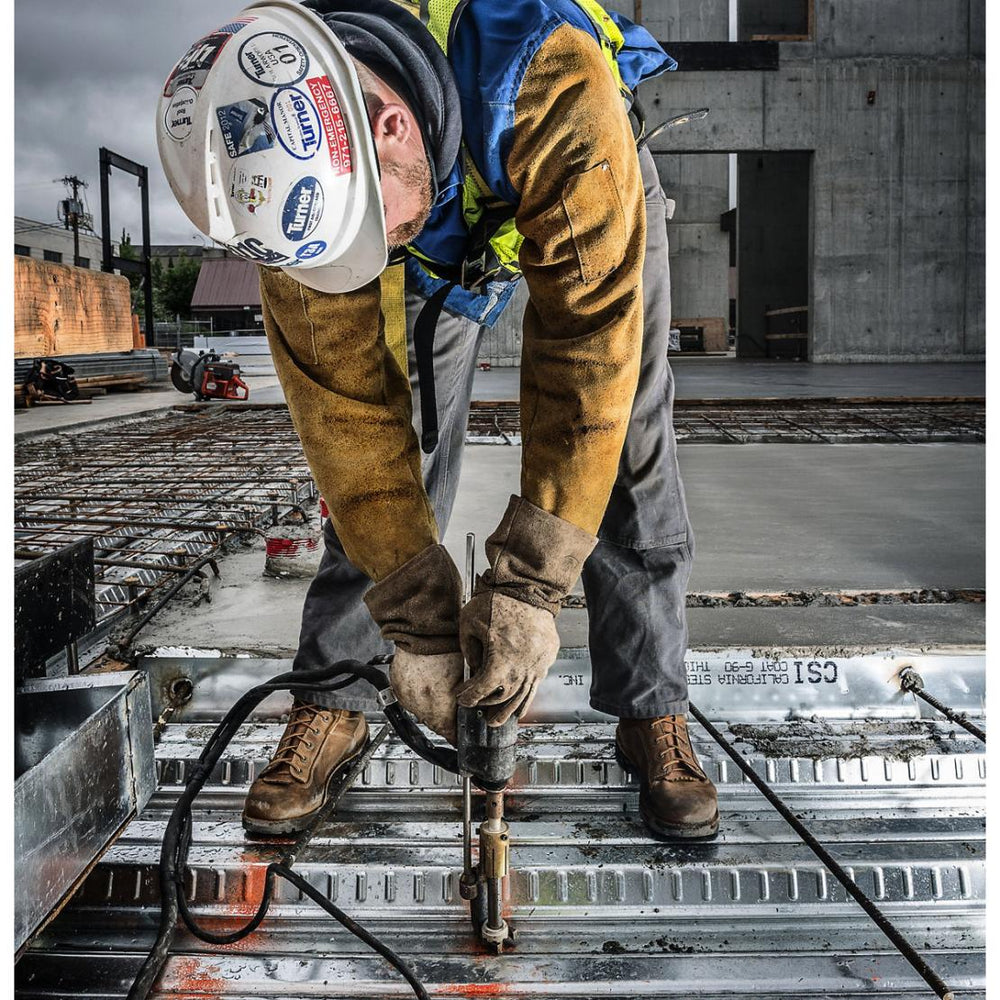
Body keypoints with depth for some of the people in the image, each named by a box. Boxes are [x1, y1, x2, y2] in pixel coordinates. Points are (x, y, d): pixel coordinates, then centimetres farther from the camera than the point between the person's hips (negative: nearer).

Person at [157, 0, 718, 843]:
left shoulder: (550, 87, -45)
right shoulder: (297, 176, -32)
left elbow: (589, 340, -43)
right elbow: (340, 399, -28)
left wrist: (527, 585, -43)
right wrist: (419, 620, -29)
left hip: (578, 208, -1)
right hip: (440, 236, 2)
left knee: (623, 449, -12)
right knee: (377, 444, -8)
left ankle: (653, 711, 4)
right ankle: (334, 703, 7)